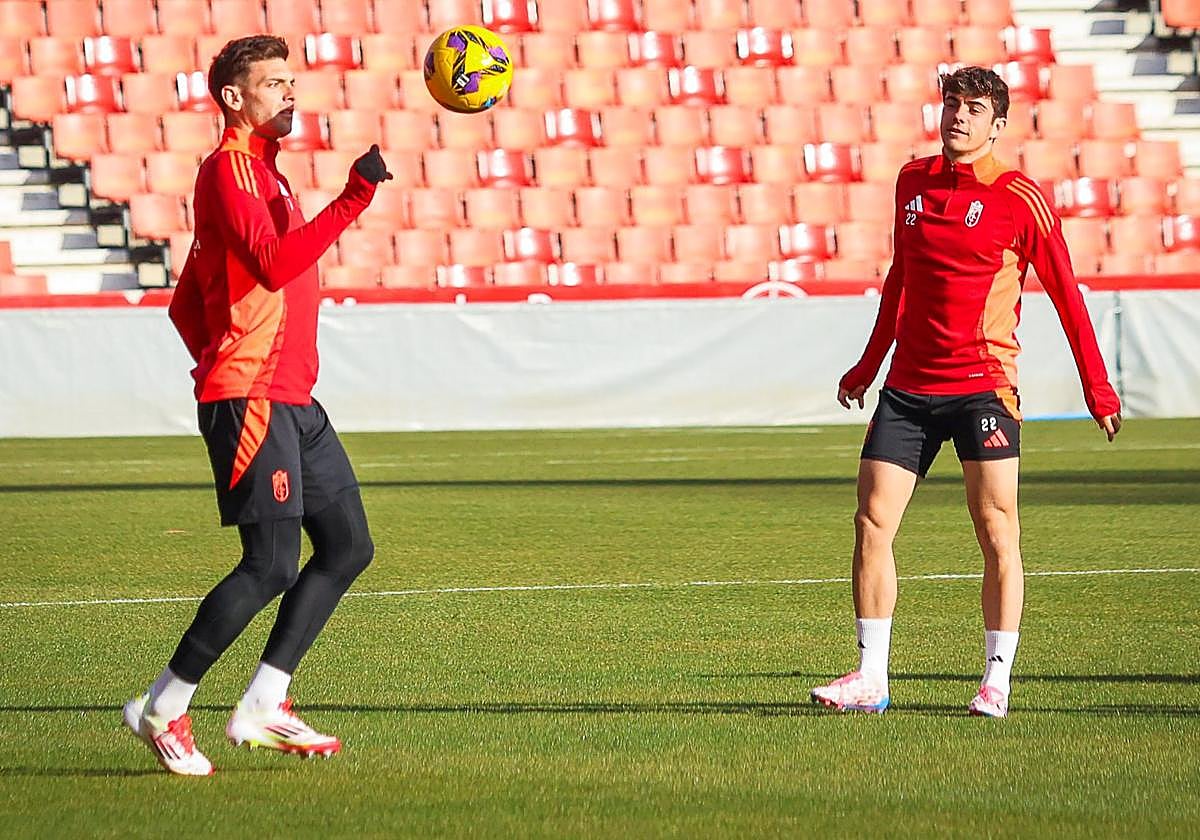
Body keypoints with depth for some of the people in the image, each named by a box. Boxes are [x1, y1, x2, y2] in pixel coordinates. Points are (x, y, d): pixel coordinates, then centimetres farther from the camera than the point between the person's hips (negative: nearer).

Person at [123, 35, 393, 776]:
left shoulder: (264, 172, 21)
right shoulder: (230, 168, -9)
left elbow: (186, 305, 25)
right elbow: (272, 265, -26)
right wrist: (353, 200, -28)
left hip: (292, 401, 10)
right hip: (251, 401, -10)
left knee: (348, 546, 8)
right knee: (272, 565, -12)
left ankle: (262, 709, 10)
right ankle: (164, 709, -2)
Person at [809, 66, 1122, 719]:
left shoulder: (1018, 199, -4)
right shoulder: (912, 181, 10)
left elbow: (1066, 295, 0)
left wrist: (1098, 390, -3)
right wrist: (866, 367, 27)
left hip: (983, 386, -5)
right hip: (908, 387, 5)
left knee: (996, 534, -4)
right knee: (872, 522, -2)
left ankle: (996, 682, 4)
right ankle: (870, 678, 4)